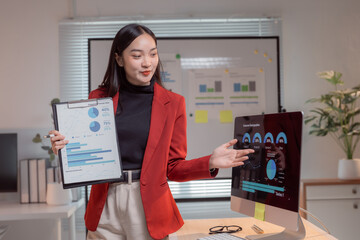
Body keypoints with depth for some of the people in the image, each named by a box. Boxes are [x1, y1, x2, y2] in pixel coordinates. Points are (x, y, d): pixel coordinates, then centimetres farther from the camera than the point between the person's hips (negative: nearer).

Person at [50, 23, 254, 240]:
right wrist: (65, 147, -12)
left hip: (149, 208, -1)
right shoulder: (99, 98, 1)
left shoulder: (173, 103, -1)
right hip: (105, 207, 1)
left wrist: (210, 163, -14)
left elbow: (173, 167, 2)